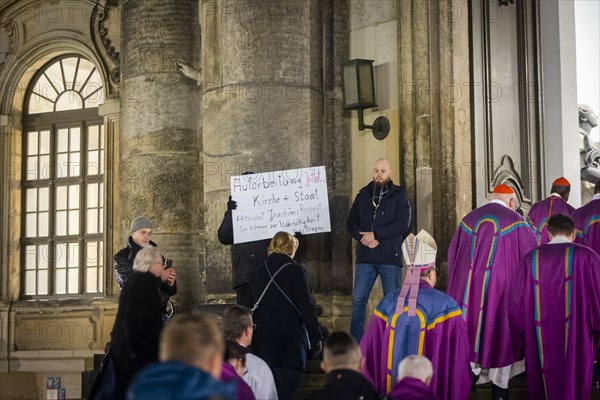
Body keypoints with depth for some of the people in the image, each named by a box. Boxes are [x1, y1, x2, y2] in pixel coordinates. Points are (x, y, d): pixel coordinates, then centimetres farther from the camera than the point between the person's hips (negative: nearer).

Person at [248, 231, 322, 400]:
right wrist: (315, 336, -6)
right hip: (290, 338, -5)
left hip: (263, 340, 5)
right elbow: (306, 306, -11)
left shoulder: (256, 274, 9)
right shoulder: (295, 271, -8)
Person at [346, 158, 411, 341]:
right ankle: (356, 343, 8)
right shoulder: (363, 196, 12)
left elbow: (403, 223, -10)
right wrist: (363, 237, -10)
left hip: (390, 257, -3)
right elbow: (351, 222, 10)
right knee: (358, 300, 1)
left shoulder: (398, 196, 2)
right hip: (365, 257, 3)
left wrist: (375, 234, -16)